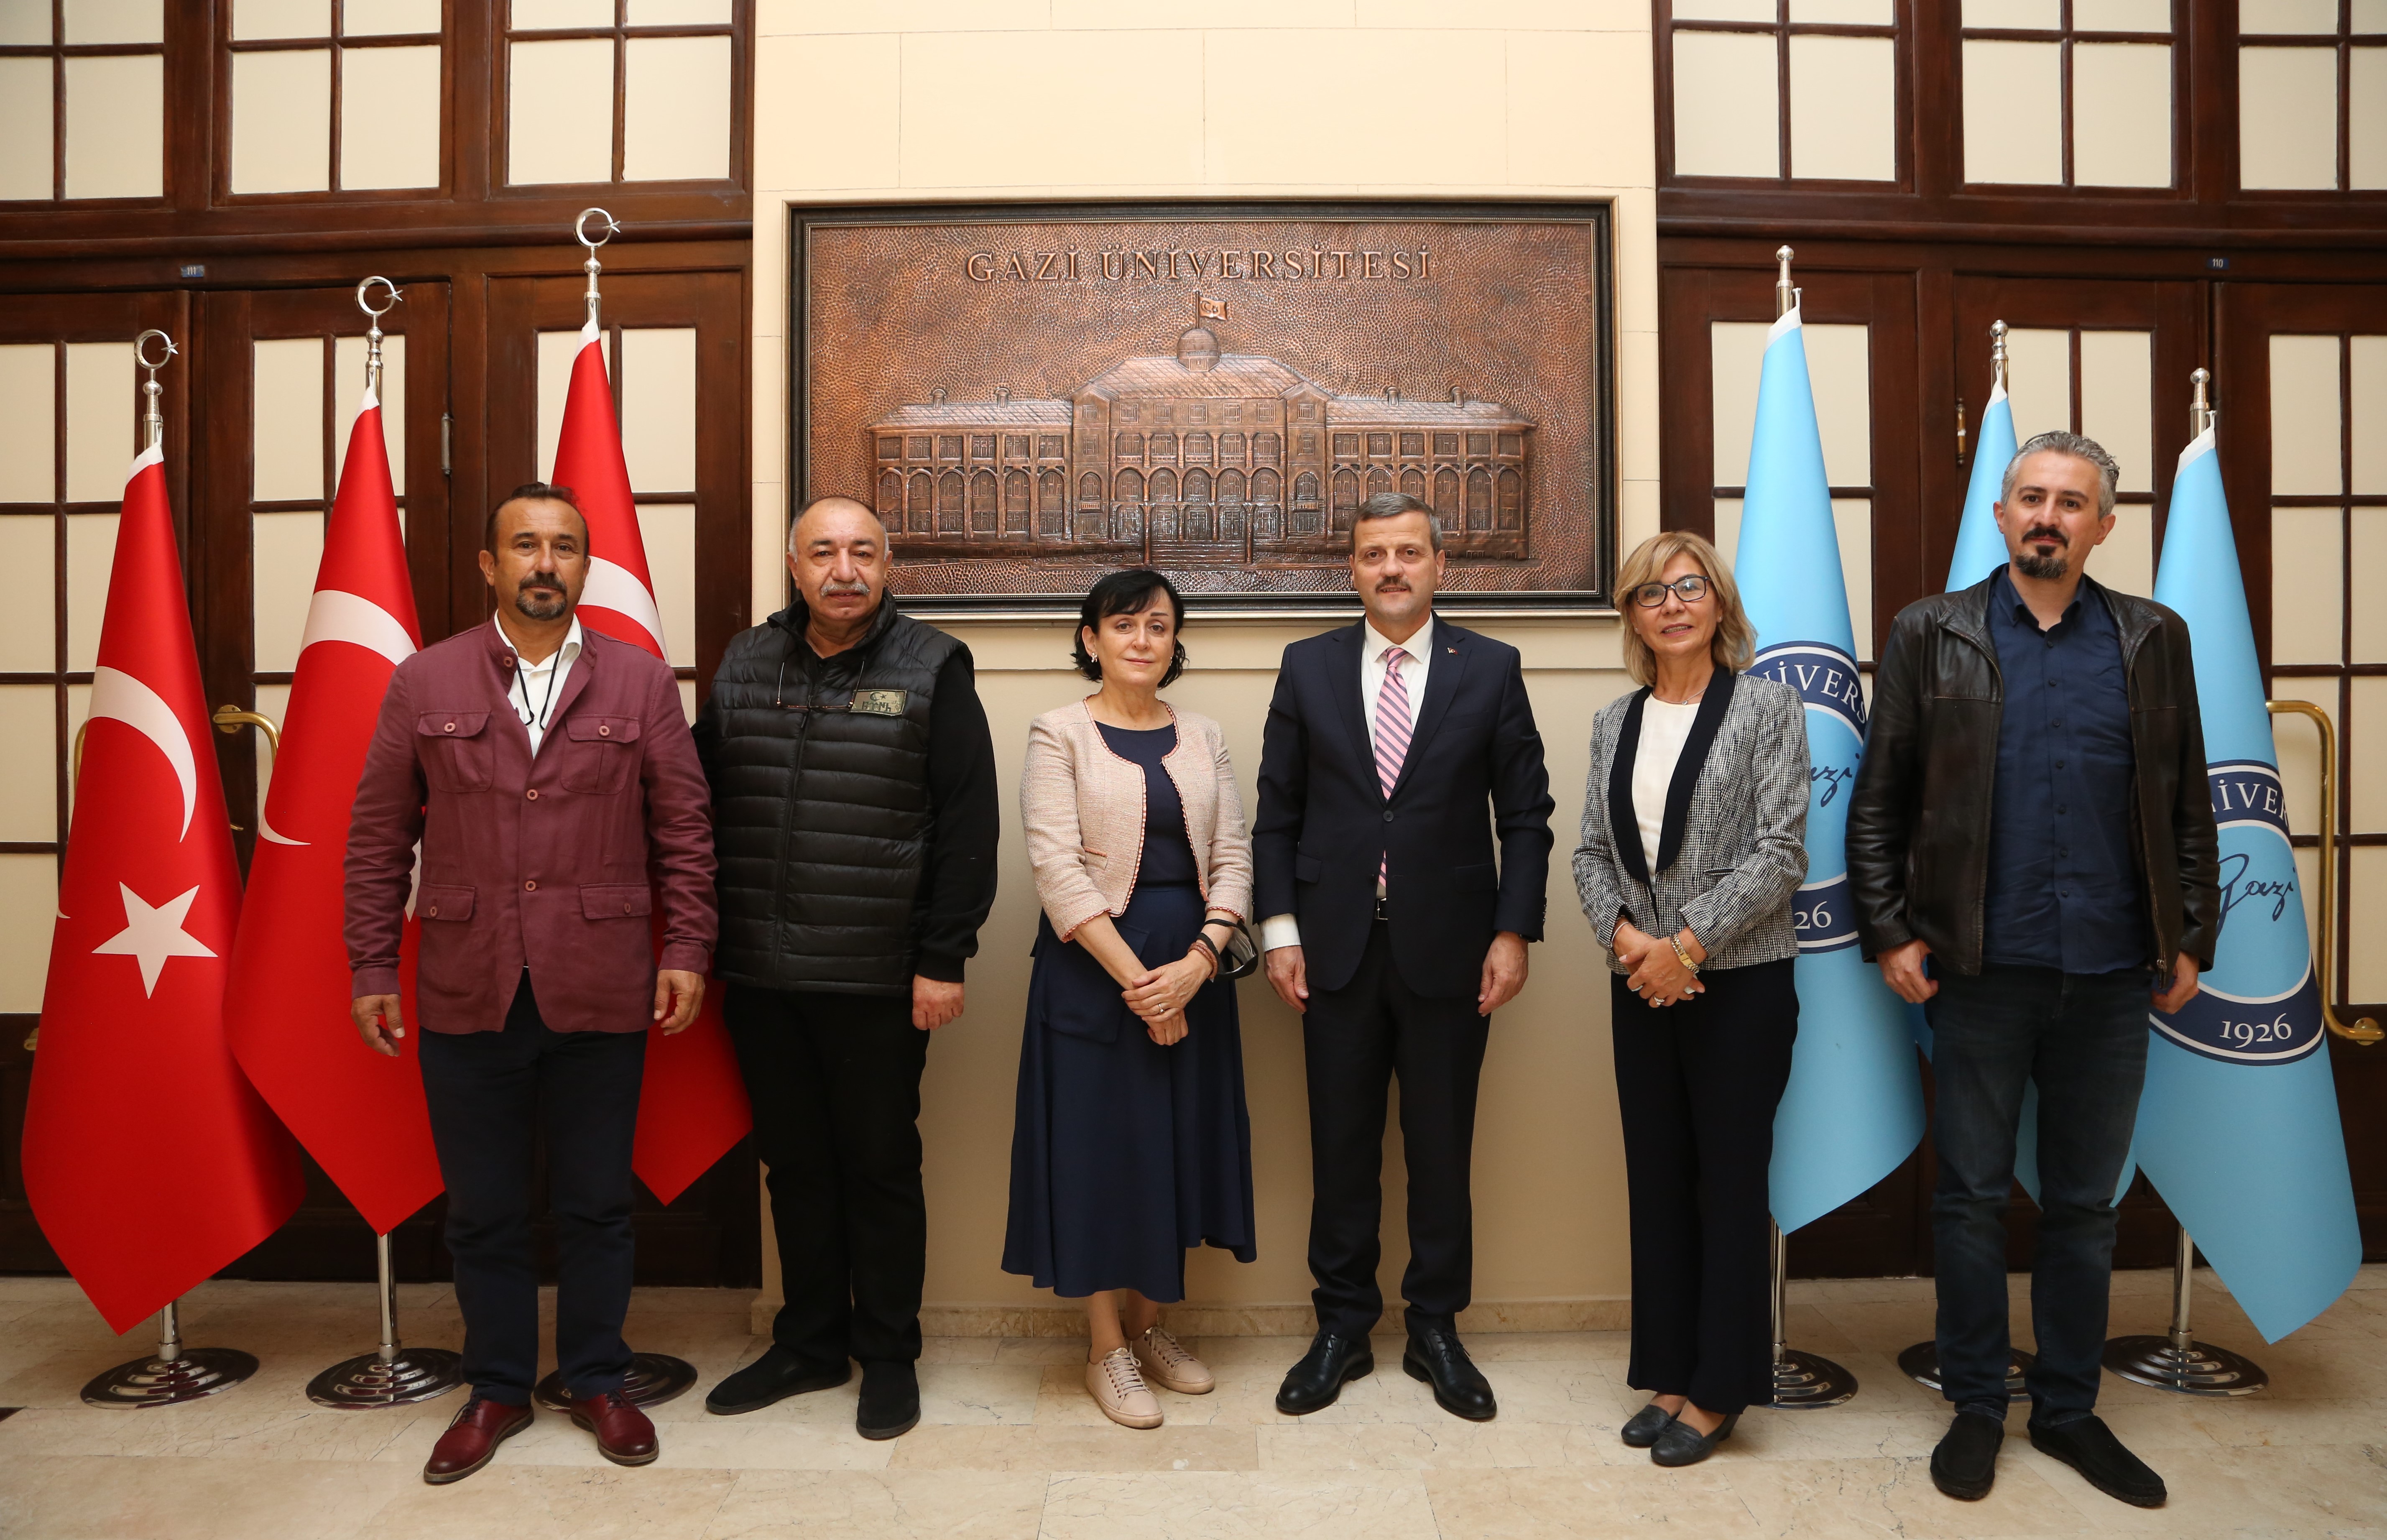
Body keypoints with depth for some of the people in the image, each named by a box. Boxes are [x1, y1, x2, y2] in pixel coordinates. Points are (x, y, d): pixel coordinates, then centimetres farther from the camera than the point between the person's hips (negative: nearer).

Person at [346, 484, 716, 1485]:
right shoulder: (423, 683, 5)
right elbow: (378, 838, 6)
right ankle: (498, 1391, 31)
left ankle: (597, 1382, 30)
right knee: (483, 1210, 12)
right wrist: (372, 967, 3)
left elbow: (684, 832, 3)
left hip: (601, 995, 0)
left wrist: (687, 952, -3)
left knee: (596, 1204, 11)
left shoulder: (642, 685, 3)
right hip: (467, 997, 1)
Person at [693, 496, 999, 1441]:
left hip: (878, 978, -4)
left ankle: (889, 1355, 25)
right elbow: (701, 805, 12)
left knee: (880, 1166, 8)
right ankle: (809, 1343, 32)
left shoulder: (931, 671, -4)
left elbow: (967, 828, -7)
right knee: (794, 1162, 15)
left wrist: (943, 959, -11)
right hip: (759, 974, 4)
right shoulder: (745, 666, 9)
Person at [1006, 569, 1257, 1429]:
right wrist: (1133, 977, -17)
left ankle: (1150, 1326, 28)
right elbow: (1056, 865, -12)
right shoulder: (1061, 735, -3)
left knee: (1177, 1140, 10)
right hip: (1094, 963, -4)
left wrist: (1198, 961, -12)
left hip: (1191, 966, 4)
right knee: (1098, 1141, 3)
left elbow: (1233, 858, 4)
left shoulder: (1202, 739, 9)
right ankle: (1106, 1349, 18)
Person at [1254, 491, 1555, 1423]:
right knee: (1341, 1147, 10)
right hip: (1336, 947, 1)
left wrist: (1514, 932, -5)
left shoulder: (1492, 669, 2)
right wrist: (1280, 930, -2)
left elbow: (1526, 814, 2)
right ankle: (1343, 1328, 25)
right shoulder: (1308, 668, 5)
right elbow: (1277, 813, 5)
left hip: (1449, 951, -1)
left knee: (1443, 1151, 9)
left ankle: (1436, 1329, 26)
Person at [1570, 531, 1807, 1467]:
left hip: (1740, 980, -4)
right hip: (1641, 985, 5)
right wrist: (1622, 935, -10)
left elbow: (1780, 852, -11)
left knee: (1731, 1181, 4)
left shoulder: (1766, 705, -4)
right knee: (1657, 1180, 11)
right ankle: (1672, 1374, 24)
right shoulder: (1615, 722, 9)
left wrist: (1687, 944, -15)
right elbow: (1592, 853, 8)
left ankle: (1720, 1391, 18)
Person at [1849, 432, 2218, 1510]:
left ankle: (2069, 1410, 29)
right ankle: (1976, 1408, 23)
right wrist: (1888, 931, -5)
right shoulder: (1932, 634, 1)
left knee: (2085, 1206, 13)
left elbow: (2187, 805, 9)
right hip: (1980, 969, -2)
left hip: (2112, 975, 2)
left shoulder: (2154, 640, 7)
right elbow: (1878, 802, 0)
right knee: (1972, 1198, 8)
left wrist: (2191, 940, 4)